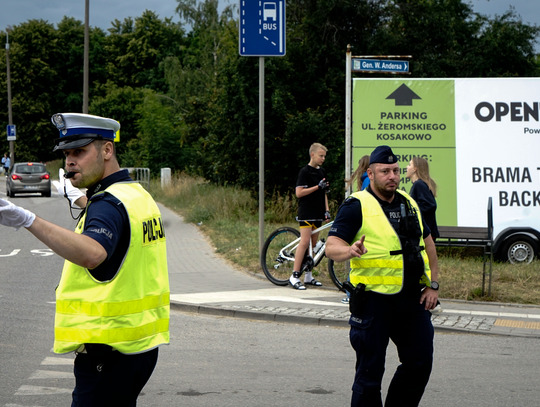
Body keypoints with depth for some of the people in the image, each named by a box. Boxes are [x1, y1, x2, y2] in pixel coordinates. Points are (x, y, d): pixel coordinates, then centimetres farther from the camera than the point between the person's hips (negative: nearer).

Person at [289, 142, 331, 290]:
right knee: (304, 242, -14)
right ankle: (294, 276, -14)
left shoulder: (322, 172, 14)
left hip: (318, 213, 7)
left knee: (313, 244, 8)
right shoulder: (305, 171, -8)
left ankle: (308, 275, 14)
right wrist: (318, 186, -17)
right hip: (306, 212, -7)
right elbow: (299, 193, -15)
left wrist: (327, 210, 11)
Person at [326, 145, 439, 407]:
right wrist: (350, 250, -38)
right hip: (374, 300, -6)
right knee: (370, 370, -1)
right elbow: (332, 247, -15)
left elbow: (427, 243, 23)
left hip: (412, 299, 6)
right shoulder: (357, 206, -6)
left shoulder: (409, 203, 13)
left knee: (420, 362, 7)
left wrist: (433, 285, 14)